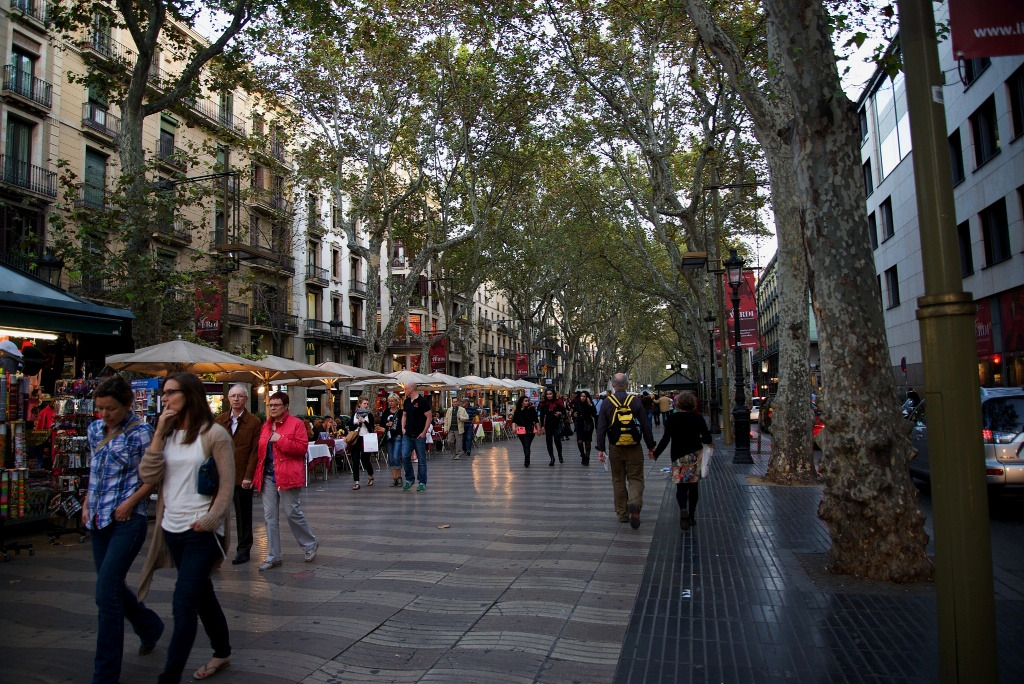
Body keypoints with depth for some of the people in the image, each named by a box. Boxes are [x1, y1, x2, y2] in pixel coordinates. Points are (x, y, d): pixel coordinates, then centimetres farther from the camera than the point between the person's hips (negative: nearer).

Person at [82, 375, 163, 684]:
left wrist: (130, 502, -16)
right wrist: (87, 503, 10)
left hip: (127, 520, -7)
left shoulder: (140, 433, -11)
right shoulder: (95, 429, 8)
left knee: (106, 593, -9)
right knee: (112, 587, 17)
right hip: (99, 520, 7)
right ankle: (150, 626, 43)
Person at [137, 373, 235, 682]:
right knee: (202, 594, 19)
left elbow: (227, 485, -10)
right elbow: (148, 476, -3)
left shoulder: (214, 434, -9)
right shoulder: (167, 434, 9)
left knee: (184, 603, -7)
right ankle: (222, 652, 36)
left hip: (201, 531, -7)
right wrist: (159, 433, -7)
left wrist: (210, 521, -16)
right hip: (172, 529, 7)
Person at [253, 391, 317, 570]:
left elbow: (302, 447, -12)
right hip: (268, 476, 6)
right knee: (270, 516, 7)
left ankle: (310, 545, 21)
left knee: (293, 512, -2)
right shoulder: (265, 426, 14)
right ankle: (273, 556, 15)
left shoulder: (296, 423, -5)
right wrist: (257, 475, 11)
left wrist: (280, 440, -17)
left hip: (287, 476, -6)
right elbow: (260, 451, 19)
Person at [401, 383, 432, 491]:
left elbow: (429, 417, -11)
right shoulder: (407, 402, 11)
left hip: (419, 436, -6)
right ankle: (409, 479, 14)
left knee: (421, 460, 2)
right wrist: (403, 428, 9)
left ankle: (422, 483, 11)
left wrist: (424, 432, -13)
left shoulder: (422, 401, -10)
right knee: (405, 457, -3)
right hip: (407, 435, 6)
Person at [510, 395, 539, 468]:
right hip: (521, 430, 3)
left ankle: (526, 462, -15)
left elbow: (536, 420, -1)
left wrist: (538, 429, -4)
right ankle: (527, 461, 27)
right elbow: (514, 420, -1)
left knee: (527, 446, -12)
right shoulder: (518, 411, 3)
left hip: (529, 430, -3)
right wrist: (513, 427, -18)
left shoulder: (531, 409, -3)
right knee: (524, 446, 14)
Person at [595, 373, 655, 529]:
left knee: (618, 480, 13)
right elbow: (645, 425, -3)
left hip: (615, 447, 1)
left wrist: (600, 448, 2)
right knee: (636, 478, 5)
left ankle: (622, 514, 17)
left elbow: (601, 428, -3)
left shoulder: (607, 402, -2)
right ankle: (634, 503, -23)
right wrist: (651, 447, 5)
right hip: (634, 447, -1)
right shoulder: (635, 400, -4)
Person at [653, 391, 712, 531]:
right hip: (695, 456, 1)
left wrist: (656, 453, -1)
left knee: (681, 487, 4)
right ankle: (691, 517, 14)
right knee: (693, 487, 11)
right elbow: (708, 438, -4)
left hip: (679, 456, -1)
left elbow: (666, 439, -10)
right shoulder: (698, 418, -3)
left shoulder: (671, 418, -5)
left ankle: (683, 509, -24)